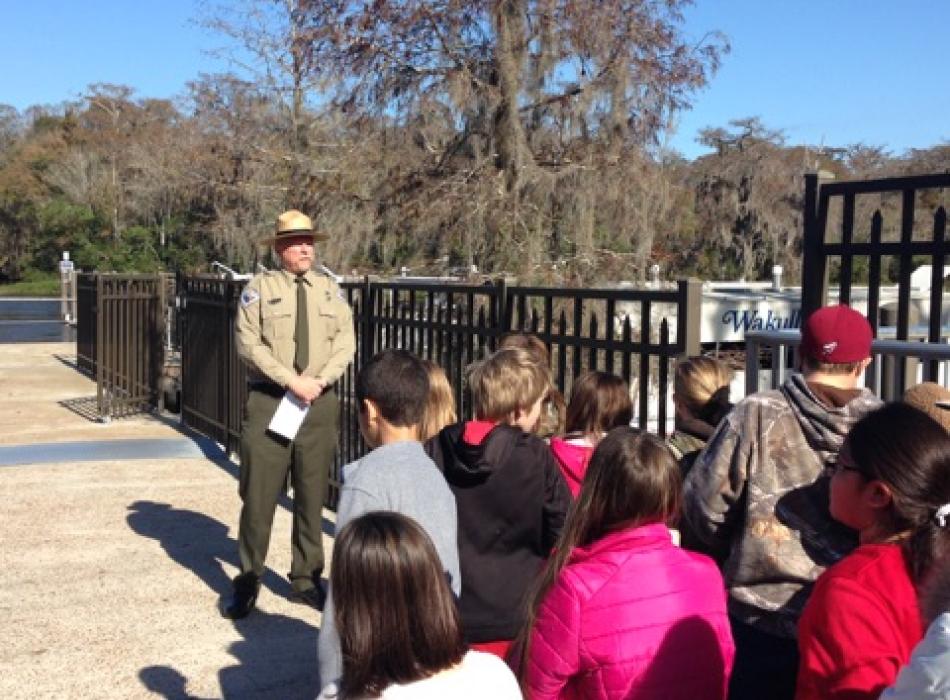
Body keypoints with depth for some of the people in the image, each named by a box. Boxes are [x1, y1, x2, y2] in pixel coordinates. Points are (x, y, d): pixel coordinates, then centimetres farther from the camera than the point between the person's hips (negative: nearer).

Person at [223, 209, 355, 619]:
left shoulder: (330, 291, 11)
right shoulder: (259, 288, -1)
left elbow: (345, 341, 4)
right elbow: (249, 344, -9)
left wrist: (320, 379, -13)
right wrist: (291, 381, -16)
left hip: (320, 403, 3)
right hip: (268, 401, -3)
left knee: (312, 496, 9)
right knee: (258, 495, -1)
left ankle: (305, 578, 22)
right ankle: (248, 582, 13)